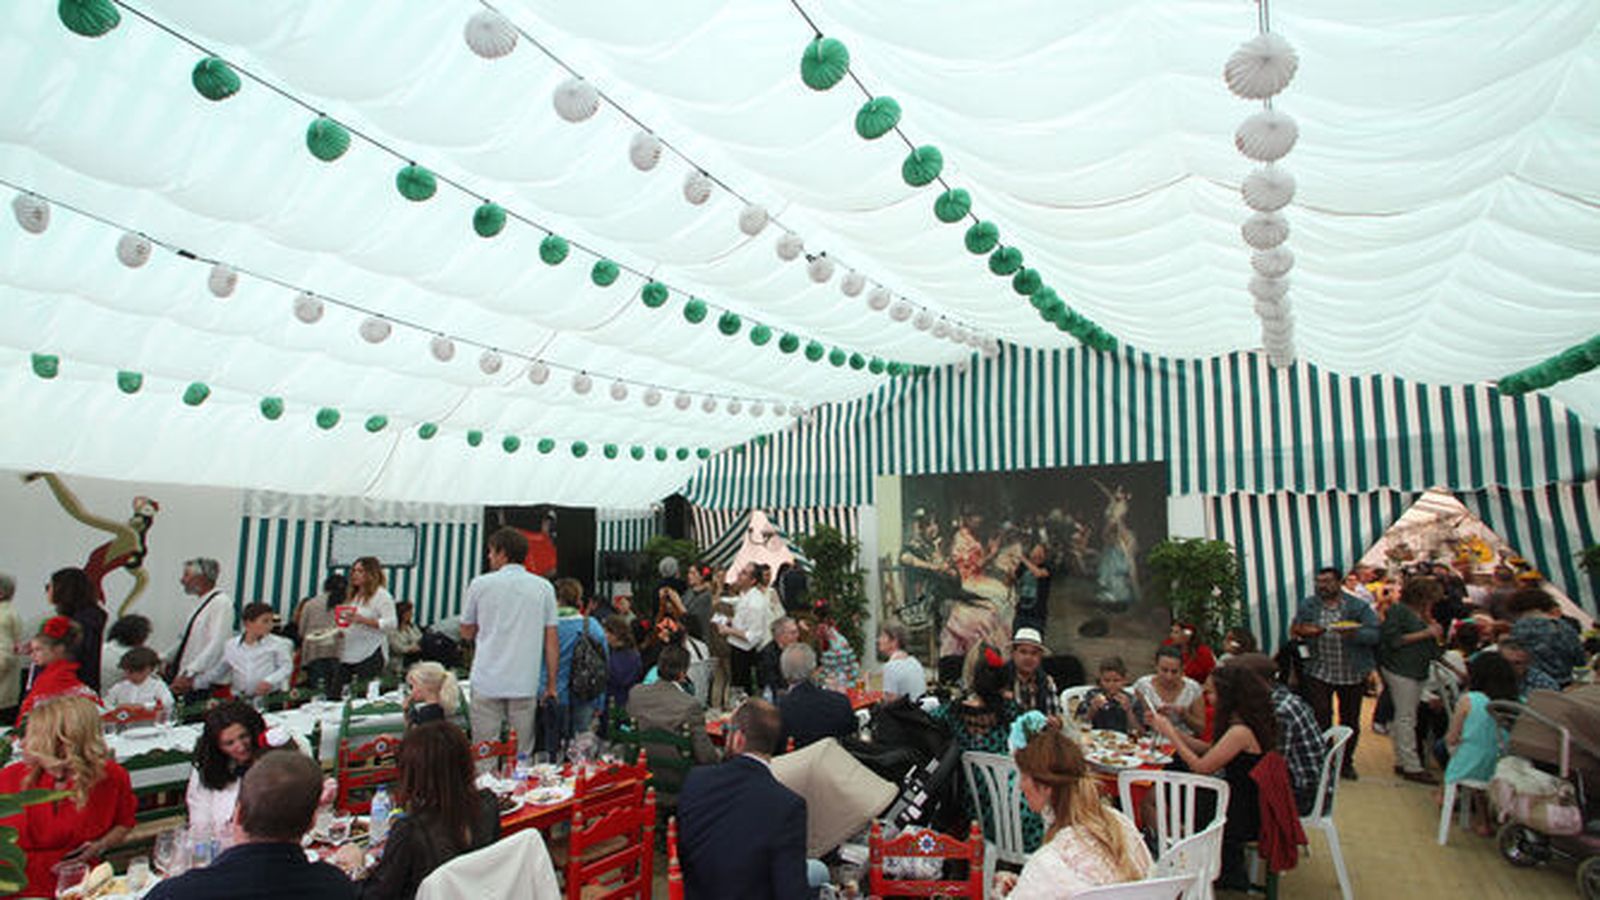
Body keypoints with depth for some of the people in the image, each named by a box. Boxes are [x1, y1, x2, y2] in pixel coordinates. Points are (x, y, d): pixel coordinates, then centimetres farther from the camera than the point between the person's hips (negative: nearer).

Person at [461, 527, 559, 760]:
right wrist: (551, 684, 8)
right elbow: (551, 641, 2)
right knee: (521, 755, 8)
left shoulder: (481, 584, 0)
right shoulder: (544, 588, 2)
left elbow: (466, 633, 11)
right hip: (525, 683, 1)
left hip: (487, 682, -1)